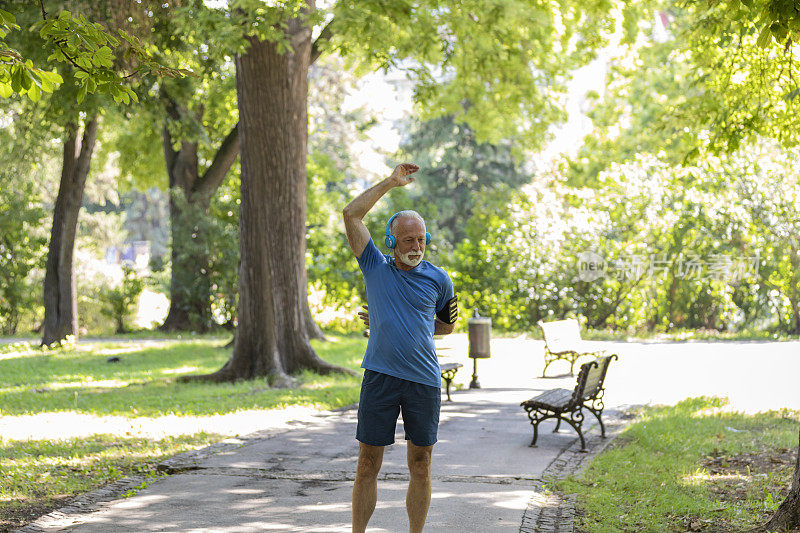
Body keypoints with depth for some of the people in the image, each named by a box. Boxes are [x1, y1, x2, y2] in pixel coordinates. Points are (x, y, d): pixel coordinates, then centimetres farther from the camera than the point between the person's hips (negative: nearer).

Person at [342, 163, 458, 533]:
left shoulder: (437, 279, 6)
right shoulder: (375, 267, 5)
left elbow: (447, 325, 20)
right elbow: (351, 215, -2)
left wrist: (403, 326, 12)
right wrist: (390, 183, 1)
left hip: (424, 380, 1)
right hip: (380, 377, -1)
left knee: (420, 466, 5)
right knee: (368, 464, 0)